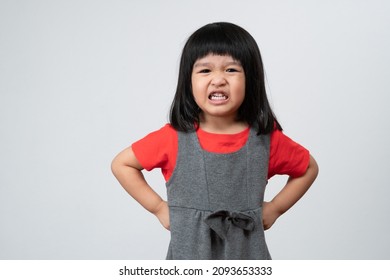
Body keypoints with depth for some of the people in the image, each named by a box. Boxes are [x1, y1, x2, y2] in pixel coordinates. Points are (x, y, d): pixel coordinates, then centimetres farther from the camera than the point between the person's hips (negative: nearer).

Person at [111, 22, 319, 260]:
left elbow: (309, 168, 10)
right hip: (188, 254, -1)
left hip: (248, 256, 1)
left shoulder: (266, 140, -7)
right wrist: (158, 207, -4)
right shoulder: (173, 138, -10)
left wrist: (275, 208, 1)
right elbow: (122, 164, 2)